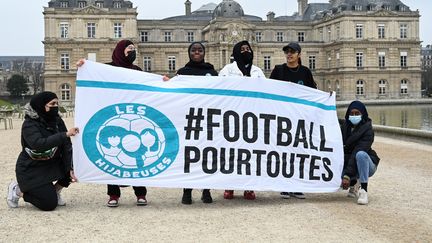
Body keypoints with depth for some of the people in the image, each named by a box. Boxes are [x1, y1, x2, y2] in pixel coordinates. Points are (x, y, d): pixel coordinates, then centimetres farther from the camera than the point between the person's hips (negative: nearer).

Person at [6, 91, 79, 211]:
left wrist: (70, 168, -22)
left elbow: (66, 146, -10)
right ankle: (18, 191, 10)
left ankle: (55, 191, 8)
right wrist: (65, 135, -41)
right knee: (50, 204, -14)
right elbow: (39, 144, -38)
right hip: (31, 170, -6)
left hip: (51, 164, 6)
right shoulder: (29, 125, -20)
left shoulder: (57, 121, -4)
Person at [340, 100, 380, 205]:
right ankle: (353, 184, 11)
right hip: (348, 163, 6)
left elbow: (357, 152, -28)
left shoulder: (367, 130, -18)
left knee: (360, 154, -36)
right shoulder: (344, 127, 1)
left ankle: (363, 191, -31)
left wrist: (348, 175, -35)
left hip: (367, 166, -5)